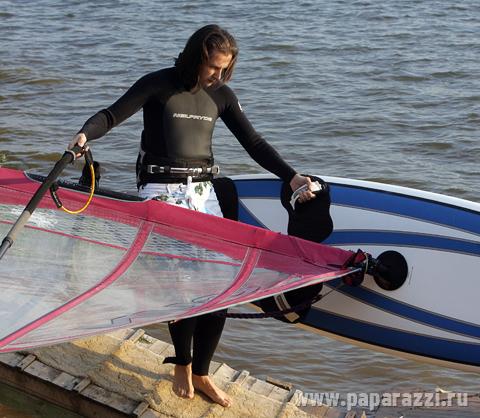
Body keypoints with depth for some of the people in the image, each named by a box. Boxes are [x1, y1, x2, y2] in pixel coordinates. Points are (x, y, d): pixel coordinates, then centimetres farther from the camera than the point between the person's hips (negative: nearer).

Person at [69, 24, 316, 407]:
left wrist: (291, 177, 1)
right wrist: (86, 133, -29)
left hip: (203, 192, 5)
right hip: (161, 192, -4)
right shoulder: (158, 85, -5)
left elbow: (253, 142, 10)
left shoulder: (222, 95, 8)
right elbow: (112, 115, -8)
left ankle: (200, 374, 12)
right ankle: (182, 365, 14)